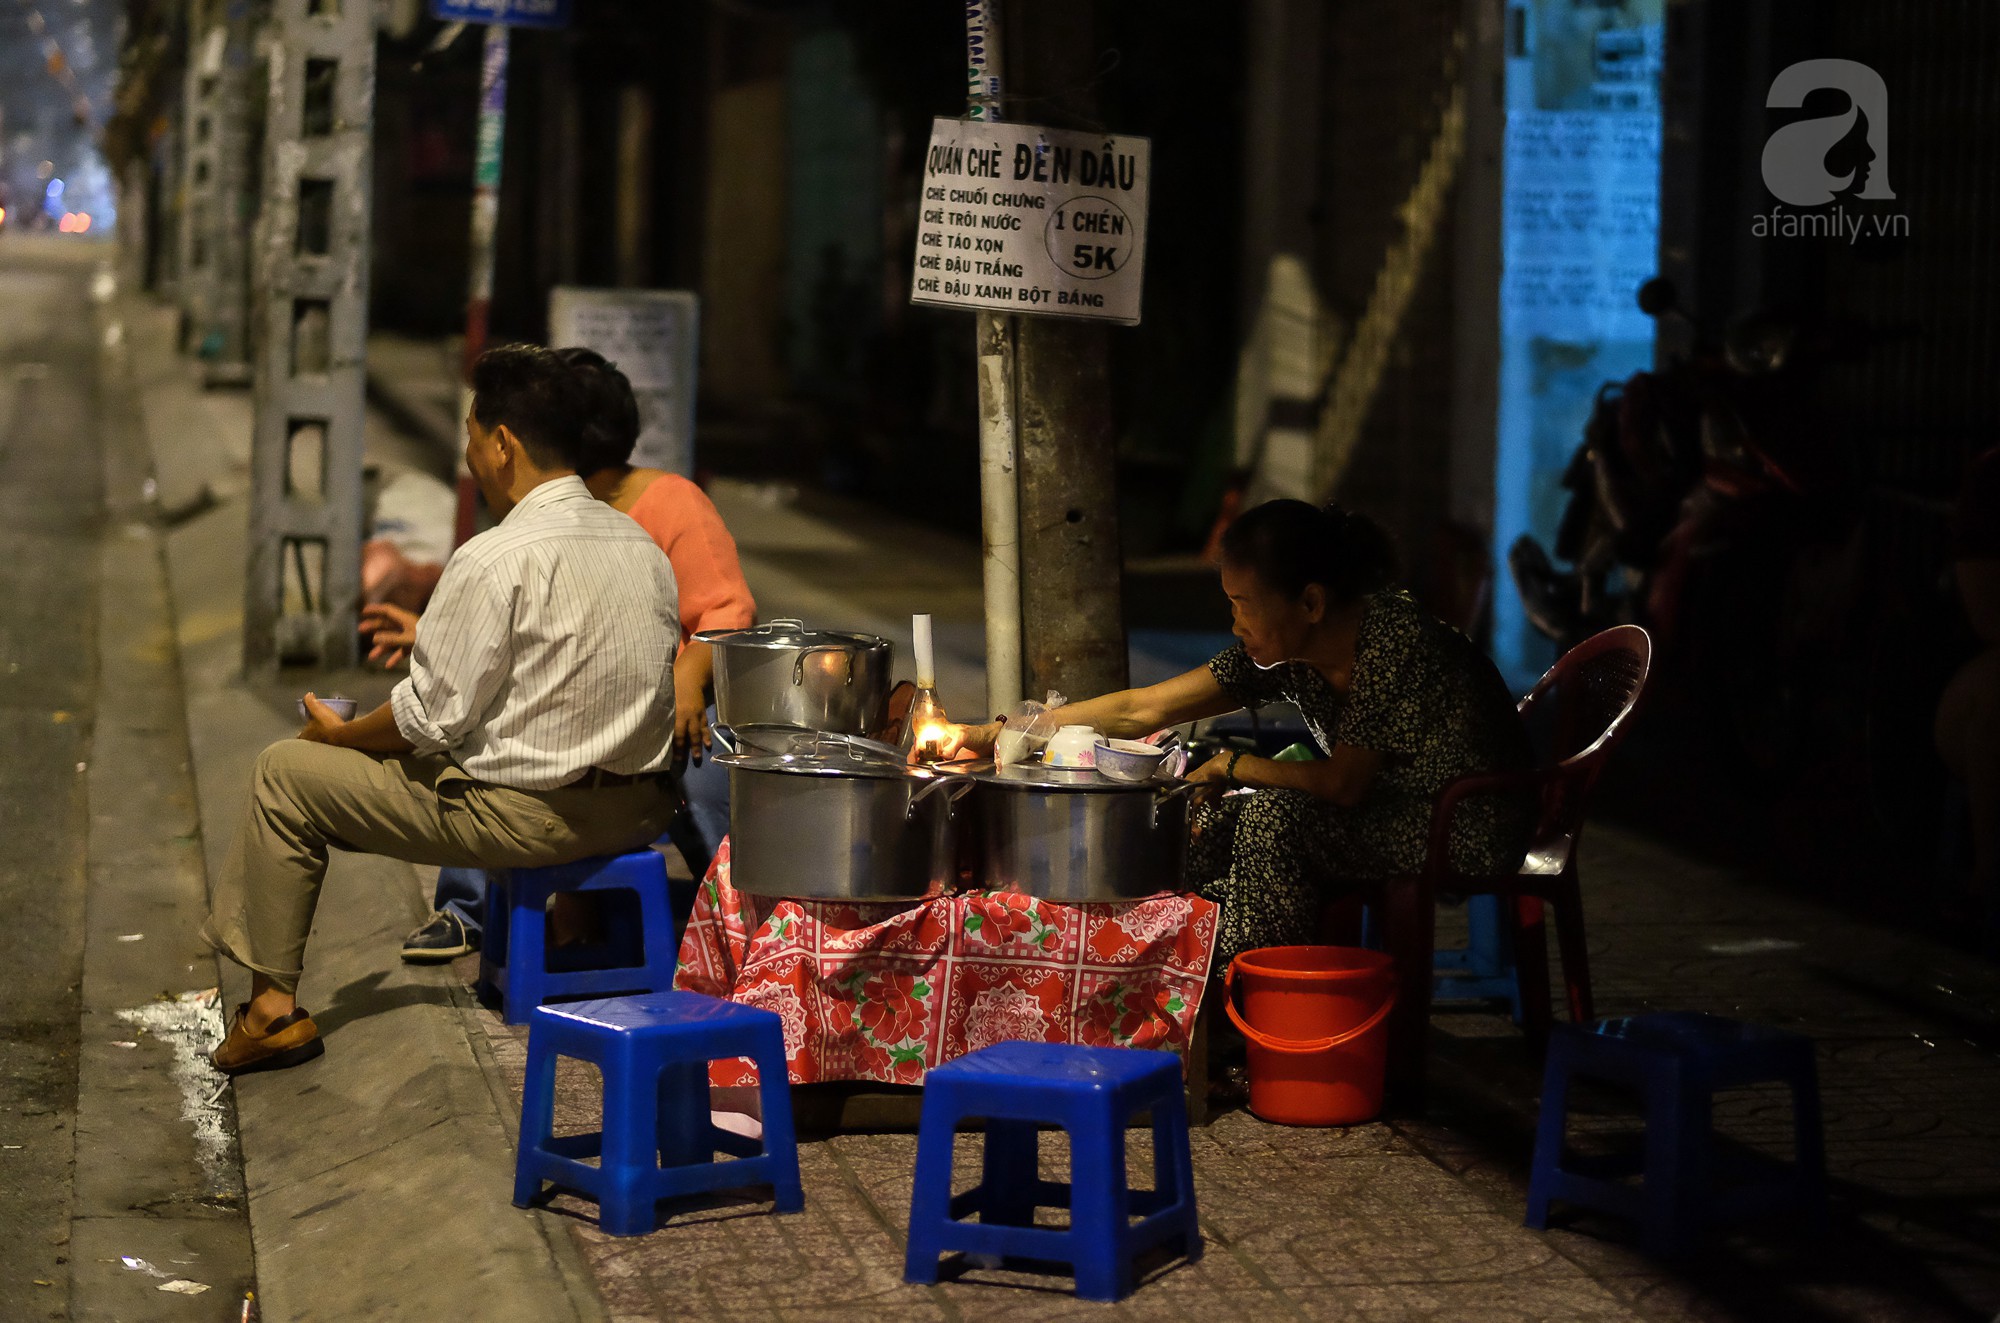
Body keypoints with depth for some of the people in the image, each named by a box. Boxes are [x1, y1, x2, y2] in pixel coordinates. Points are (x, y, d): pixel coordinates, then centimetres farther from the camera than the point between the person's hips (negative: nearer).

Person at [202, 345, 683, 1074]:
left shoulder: (495, 561, -18)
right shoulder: (643, 543, 6)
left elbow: (431, 716, -15)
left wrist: (341, 733, 5)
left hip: (526, 815, -8)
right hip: (638, 806, 8)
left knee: (286, 772, 7)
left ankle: (275, 1005, 12)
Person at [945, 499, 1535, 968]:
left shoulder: (1394, 638, -27)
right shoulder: (1281, 654, -5)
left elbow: (1343, 784, -28)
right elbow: (1141, 709, -4)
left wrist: (1229, 766, -14)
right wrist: (995, 733, -7)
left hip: (1472, 826, -8)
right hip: (1388, 810, 8)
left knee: (1275, 816, -25)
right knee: (1213, 819, -3)